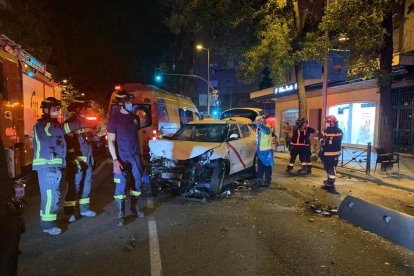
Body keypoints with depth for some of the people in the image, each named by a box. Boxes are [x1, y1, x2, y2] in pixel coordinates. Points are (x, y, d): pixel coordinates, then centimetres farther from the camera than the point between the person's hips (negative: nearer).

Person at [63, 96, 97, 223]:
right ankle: (69, 212, 6)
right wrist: (74, 160, -22)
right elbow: (68, 143, -17)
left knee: (86, 184, 14)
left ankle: (84, 209, 26)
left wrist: (90, 157, 19)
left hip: (87, 159, 9)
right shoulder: (69, 123, -9)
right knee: (74, 185, -4)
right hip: (77, 159, -8)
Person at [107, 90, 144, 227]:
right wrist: (115, 160, -18)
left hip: (135, 156, 5)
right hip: (122, 157, -5)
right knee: (121, 186, -2)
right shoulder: (114, 118, -8)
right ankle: (120, 215, 9)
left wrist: (140, 153, 10)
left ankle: (135, 208, 28)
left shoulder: (135, 117, 7)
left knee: (137, 182, 11)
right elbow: (111, 141, -10)